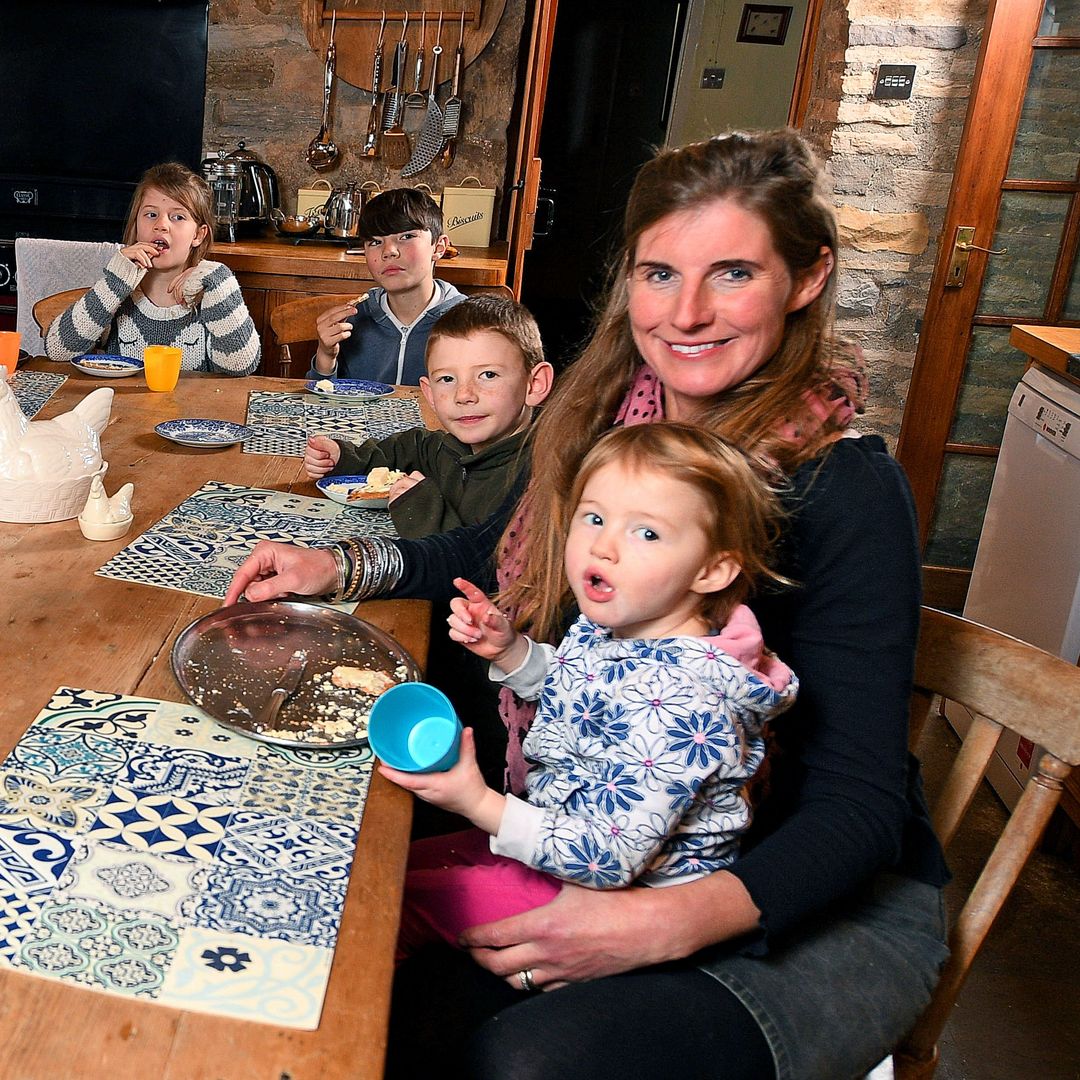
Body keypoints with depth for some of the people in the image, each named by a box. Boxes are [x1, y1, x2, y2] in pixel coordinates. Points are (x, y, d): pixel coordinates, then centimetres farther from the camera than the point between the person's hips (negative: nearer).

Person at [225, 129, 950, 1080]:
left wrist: (667, 922, -34)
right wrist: (340, 567, 5)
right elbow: (506, 549, 16)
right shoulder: (610, 419, -4)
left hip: (828, 901, -4)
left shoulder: (847, 492, -21)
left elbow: (858, 805, -21)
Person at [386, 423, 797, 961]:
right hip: (557, 828, 9)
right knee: (406, 859, 17)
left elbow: (609, 859, -31)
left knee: (403, 900, -3)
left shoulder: (675, 705, -35)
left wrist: (479, 804, -30)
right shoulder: (610, 624, -9)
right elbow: (564, 687, 14)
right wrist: (508, 649, -5)